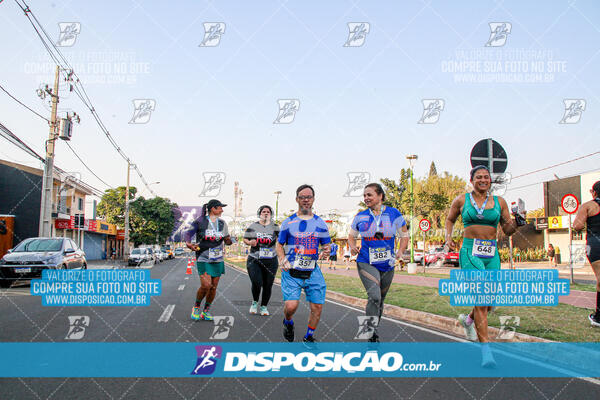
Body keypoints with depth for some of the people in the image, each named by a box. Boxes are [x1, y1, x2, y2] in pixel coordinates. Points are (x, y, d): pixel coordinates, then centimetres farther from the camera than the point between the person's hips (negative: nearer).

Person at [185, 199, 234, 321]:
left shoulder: (222, 223, 9)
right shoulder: (200, 222, -5)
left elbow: (227, 240, 14)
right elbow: (188, 233, -7)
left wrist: (231, 241, -8)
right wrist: (188, 243, -27)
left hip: (218, 260, 5)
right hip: (203, 259, -5)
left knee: (213, 287, 4)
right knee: (206, 285, -15)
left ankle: (206, 311, 22)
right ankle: (196, 307, 10)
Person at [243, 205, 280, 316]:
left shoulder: (274, 227, 6)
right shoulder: (253, 226, 6)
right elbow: (245, 239, 9)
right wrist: (250, 242, -12)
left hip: (270, 261, 1)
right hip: (254, 260, -1)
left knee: (268, 285, 3)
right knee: (257, 283, -12)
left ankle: (264, 307, 22)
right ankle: (254, 302, 17)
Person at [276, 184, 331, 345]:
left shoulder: (320, 223, 10)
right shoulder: (288, 222, 6)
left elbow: (326, 245, 14)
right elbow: (279, 245, 11)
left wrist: (326, 252, -10)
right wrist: (283, 260, -8)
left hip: (312, 272, 2)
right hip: (292, 271, -2)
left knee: (317, 307, 0)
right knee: (291, 305, -15)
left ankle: (308, 337, 24)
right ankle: (288, 322, 21)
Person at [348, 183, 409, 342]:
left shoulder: (394, 213, 0)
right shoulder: (360, 217, 2)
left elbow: (404, 235, 9)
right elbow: (351, 235, 15)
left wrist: (400, 251, -7)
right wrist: (352, 246, -6)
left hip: (387, 265, 2)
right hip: (366, 263, -2)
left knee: (380, 300, 14)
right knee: (374, 296, -21)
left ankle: (371, 330, 34)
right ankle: (372, 335, -11)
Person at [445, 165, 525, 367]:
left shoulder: (499, 202, 10)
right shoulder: (462, 200, 5)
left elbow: (508, 230, 12)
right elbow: (450, 219, 20)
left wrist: (517, 221, -8)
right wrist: (448, 238, 5)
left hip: (492, 254, 4)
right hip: (470, 252, -4)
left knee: (489, 303, 7)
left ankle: (468, 319, 40)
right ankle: (486, 350, -10)